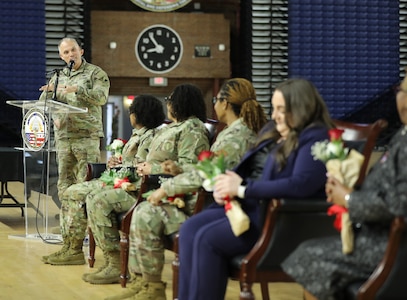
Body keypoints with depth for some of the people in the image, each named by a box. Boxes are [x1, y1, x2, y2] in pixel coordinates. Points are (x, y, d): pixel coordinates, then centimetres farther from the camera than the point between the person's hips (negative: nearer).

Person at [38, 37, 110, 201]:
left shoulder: (95, 73, 4)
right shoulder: (58, 76, 19)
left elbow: (101, 98, -11)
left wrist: (77, 89, -20)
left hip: (87, 135, -5)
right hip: (63, 136, 5)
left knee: (86, 182, -10)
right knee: (64, 183, 5)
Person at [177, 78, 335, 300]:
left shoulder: (314, 139, -10)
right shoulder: (274, 131, 18)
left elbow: (301, 185, -25)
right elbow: (249, 167, 23)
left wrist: (242, 188, -20)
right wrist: (227, 184, -3)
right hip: (248, 205, 9)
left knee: (208, 238, -24)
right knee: (190, 229, -12)